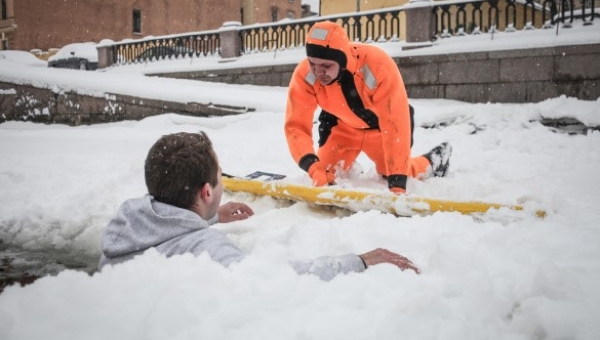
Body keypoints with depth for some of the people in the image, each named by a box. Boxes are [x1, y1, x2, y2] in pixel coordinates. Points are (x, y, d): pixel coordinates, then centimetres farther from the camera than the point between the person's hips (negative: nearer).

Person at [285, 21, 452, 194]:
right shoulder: (304, 75, -32)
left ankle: (433, 161, 27)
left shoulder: (378, 66, -41)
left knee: (393, 177, -4)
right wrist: (313, 167, -49)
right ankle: (347, 164, 31)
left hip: (382, 124, -2)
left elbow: (395, 126, -41)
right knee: (325, 173, -5)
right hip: (343, 125, 3)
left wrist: (397, 182, -43)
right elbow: (296, 126, -31)